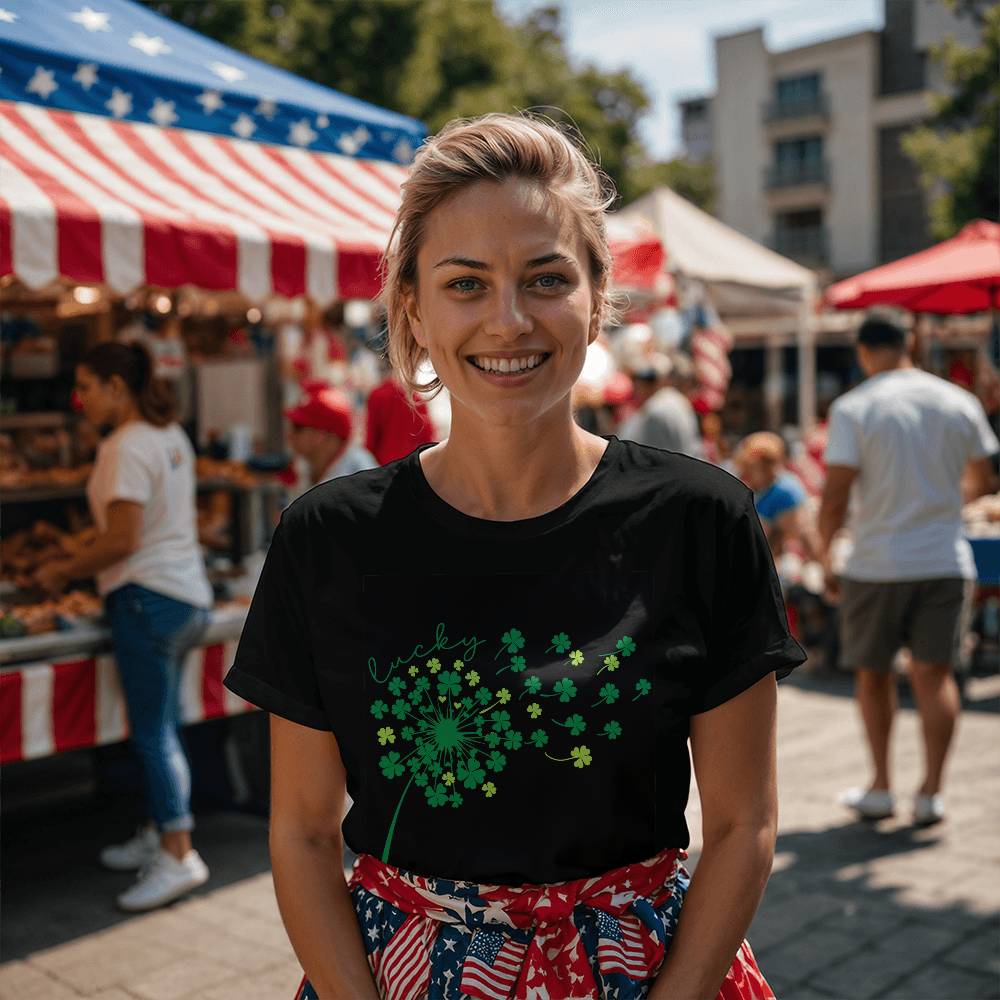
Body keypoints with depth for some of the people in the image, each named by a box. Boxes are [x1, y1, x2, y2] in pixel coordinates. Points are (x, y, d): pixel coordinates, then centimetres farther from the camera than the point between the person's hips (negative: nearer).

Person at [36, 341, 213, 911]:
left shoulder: (126, 447, -15)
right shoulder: (171, 435, 13)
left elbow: (122, 542, -20)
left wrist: (64, 572, -7)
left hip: (148, 598, -9)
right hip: (189, 596, 9)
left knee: (154, 732, -5)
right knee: (161, 728, 17)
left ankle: (178, 856, -3)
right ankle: (160, 833, 27)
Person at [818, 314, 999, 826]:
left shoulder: (853, 408, -8)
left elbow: (834, 499, -14)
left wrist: (825, 558, -1)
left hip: (876, 565, -2)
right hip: (946, 560, 2)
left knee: (872, 673, 13)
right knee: (934, 674, 6)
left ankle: (880, 787, 19)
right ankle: (931, 792, 3)